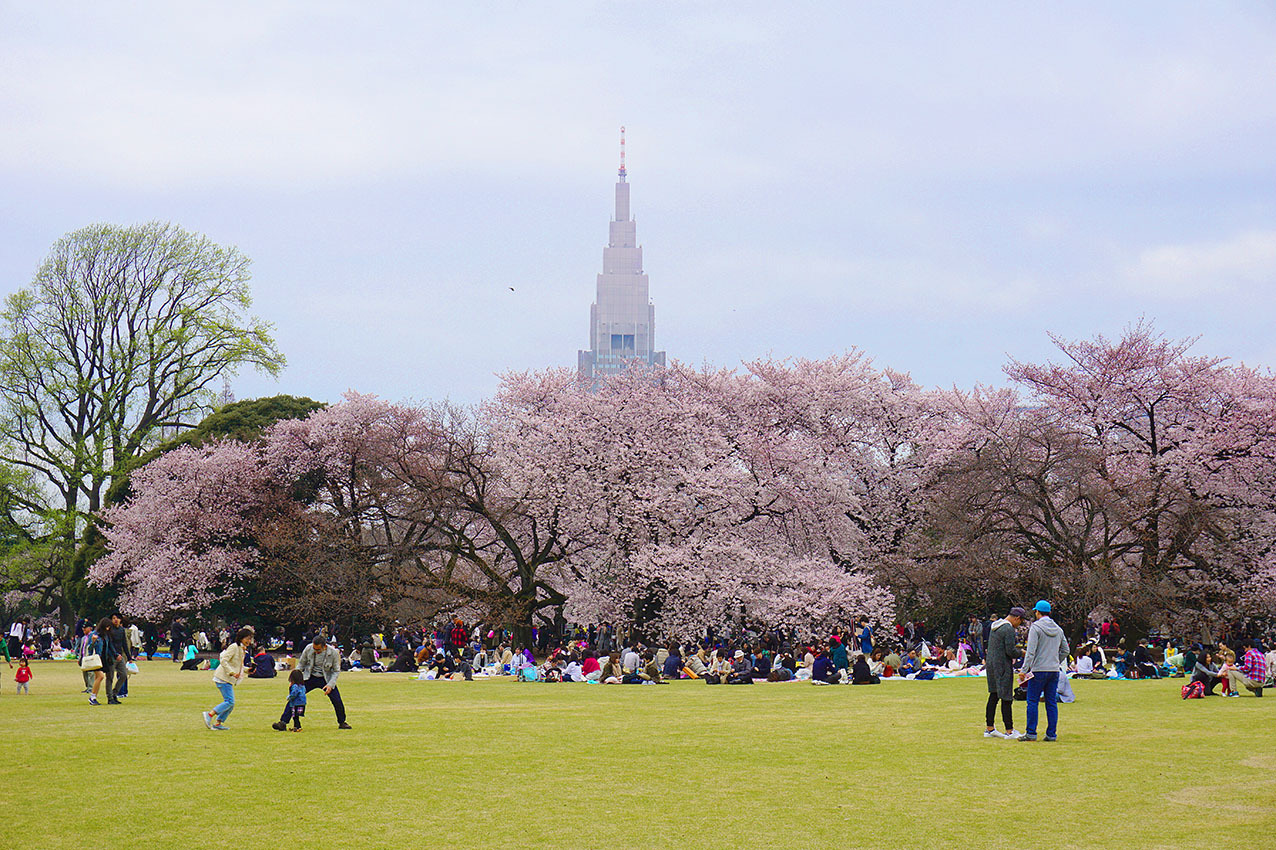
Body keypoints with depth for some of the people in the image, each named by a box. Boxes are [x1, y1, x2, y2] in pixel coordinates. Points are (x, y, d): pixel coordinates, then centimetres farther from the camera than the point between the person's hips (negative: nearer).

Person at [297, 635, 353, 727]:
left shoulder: (333, 653, -18)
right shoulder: (308, 649, -15)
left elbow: (336, 671, -6)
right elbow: (301, 664, 1)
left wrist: (330, 685, -18)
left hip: (326, 679, -1)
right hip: (310, 678, 1)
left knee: (337, 701, -10)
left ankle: (342, 722, 15)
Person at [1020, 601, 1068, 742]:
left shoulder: (1036, 627, -8)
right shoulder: (1058, 629, 12)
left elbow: (1031, 651, -15)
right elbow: (1065, 650, 16)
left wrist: (1024, 670, -14)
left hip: (1039, 670, -6)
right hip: (1054, 671, 6)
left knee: (1032, 701, -2)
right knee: (1052, 702, 7)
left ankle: (1031, 733, -4)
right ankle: (1052, 734, 7)